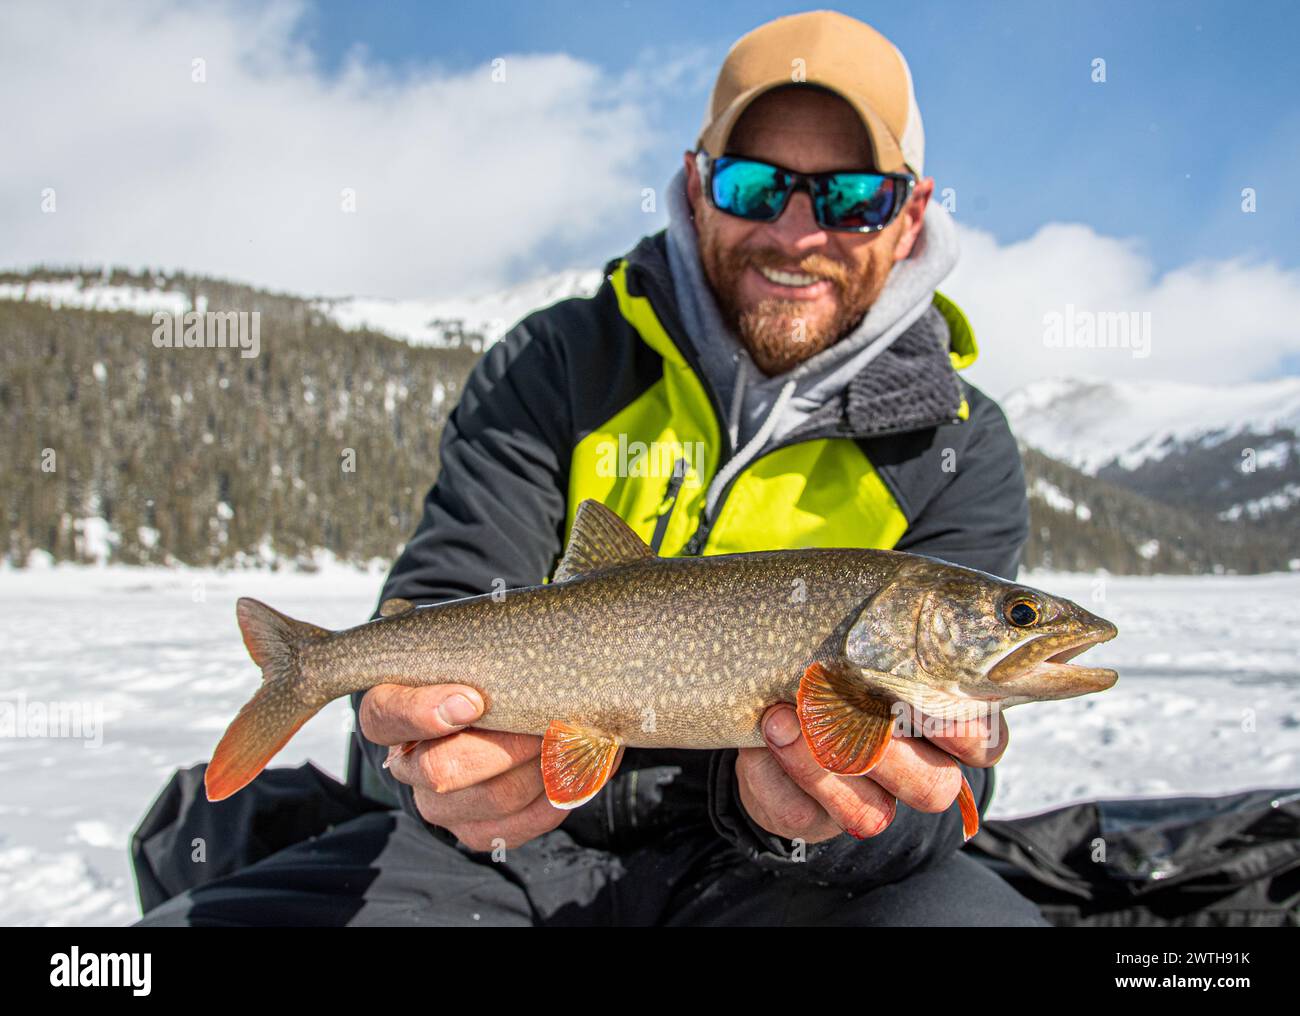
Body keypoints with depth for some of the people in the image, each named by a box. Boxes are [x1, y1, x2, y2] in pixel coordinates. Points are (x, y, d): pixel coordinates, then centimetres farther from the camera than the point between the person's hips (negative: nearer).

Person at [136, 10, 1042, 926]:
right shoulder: (556, 364, 1)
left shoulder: (961, 452, -1)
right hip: (514, 830, 2)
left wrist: (834, 814, -32)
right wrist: (435, 746, -29)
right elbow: (439, 612, -6)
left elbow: (933, 757, -8)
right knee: (199, 920, -19)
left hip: (751, 861, -1)